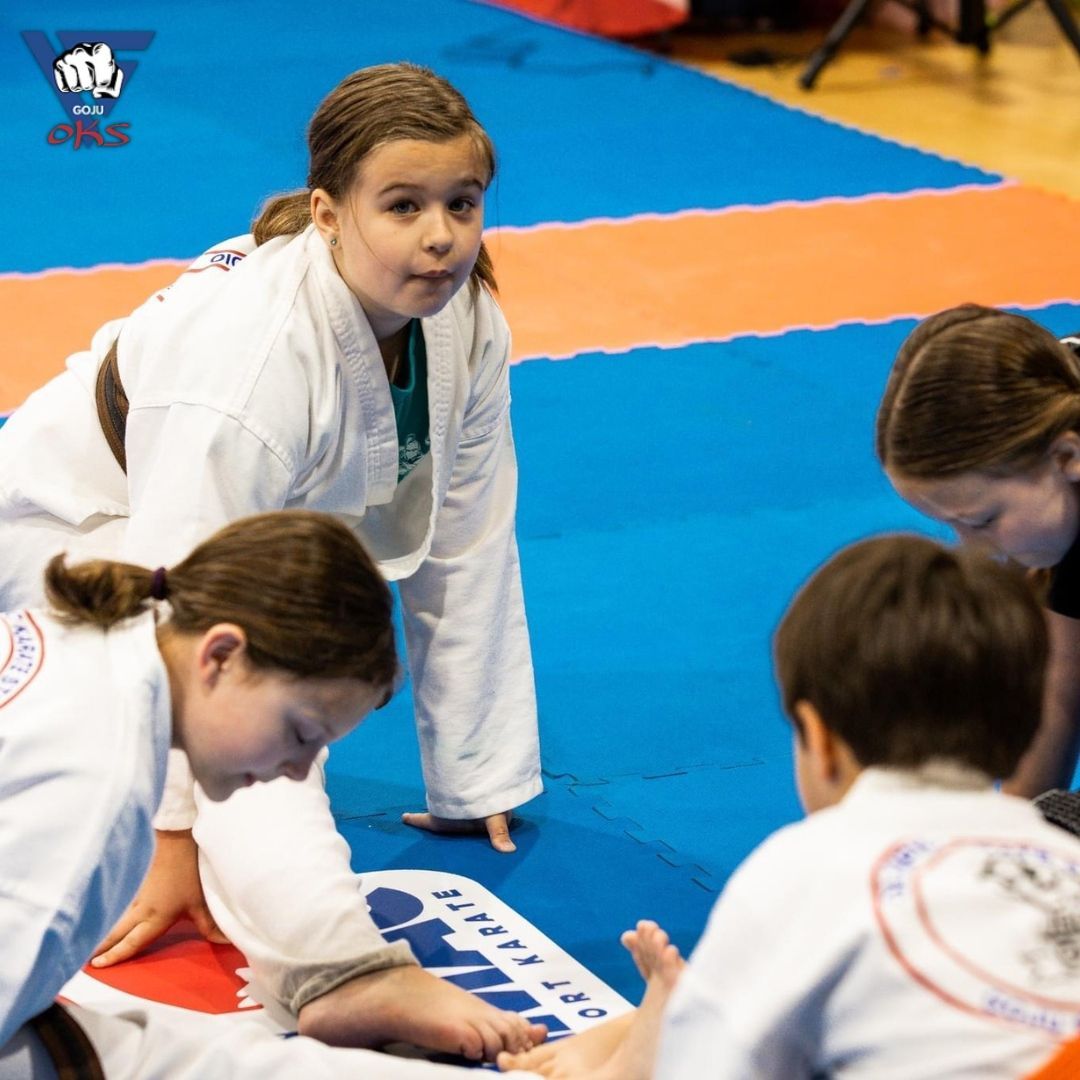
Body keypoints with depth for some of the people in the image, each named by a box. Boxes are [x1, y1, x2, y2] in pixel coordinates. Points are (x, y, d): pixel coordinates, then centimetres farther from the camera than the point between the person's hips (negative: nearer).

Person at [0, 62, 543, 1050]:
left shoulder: (466, 329, -16)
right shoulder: (249, 352, -37)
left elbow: (463, 558, -8)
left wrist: (476, 785, -3)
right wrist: (169, 842, -34)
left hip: (255, 529, 9)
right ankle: (342, 975, -51)